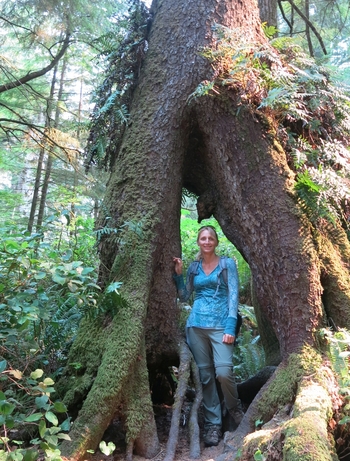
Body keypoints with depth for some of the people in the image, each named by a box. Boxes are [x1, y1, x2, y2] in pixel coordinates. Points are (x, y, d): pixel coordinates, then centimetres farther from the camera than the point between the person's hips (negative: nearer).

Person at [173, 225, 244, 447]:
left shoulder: (228, 264, 2)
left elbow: (233, 296, -4)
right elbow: (184, 296, 15)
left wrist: (230, 327, -12)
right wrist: (178, 273, 3)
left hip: (220, 324, -3)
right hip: (196, 325, 4)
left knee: (223, 372, -14)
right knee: (205, 375, 5)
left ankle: (235, 407, 16)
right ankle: (213, 423, 16)